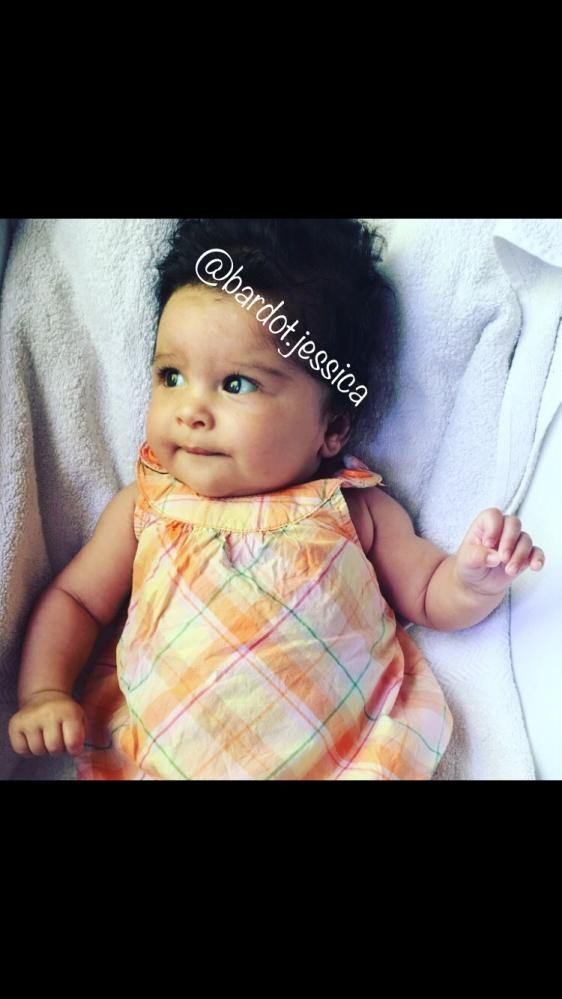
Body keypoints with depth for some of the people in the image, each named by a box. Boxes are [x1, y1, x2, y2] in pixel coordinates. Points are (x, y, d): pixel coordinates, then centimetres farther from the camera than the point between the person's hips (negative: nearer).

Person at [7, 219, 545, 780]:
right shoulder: (145, 508, 6)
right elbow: (73, 599, 16)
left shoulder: (355, 510, 4)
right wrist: (44, 692, 2)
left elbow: (430, 599, 13)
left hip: (342, 756, 0)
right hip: (161, 754, 1)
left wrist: (474, 577, -8)